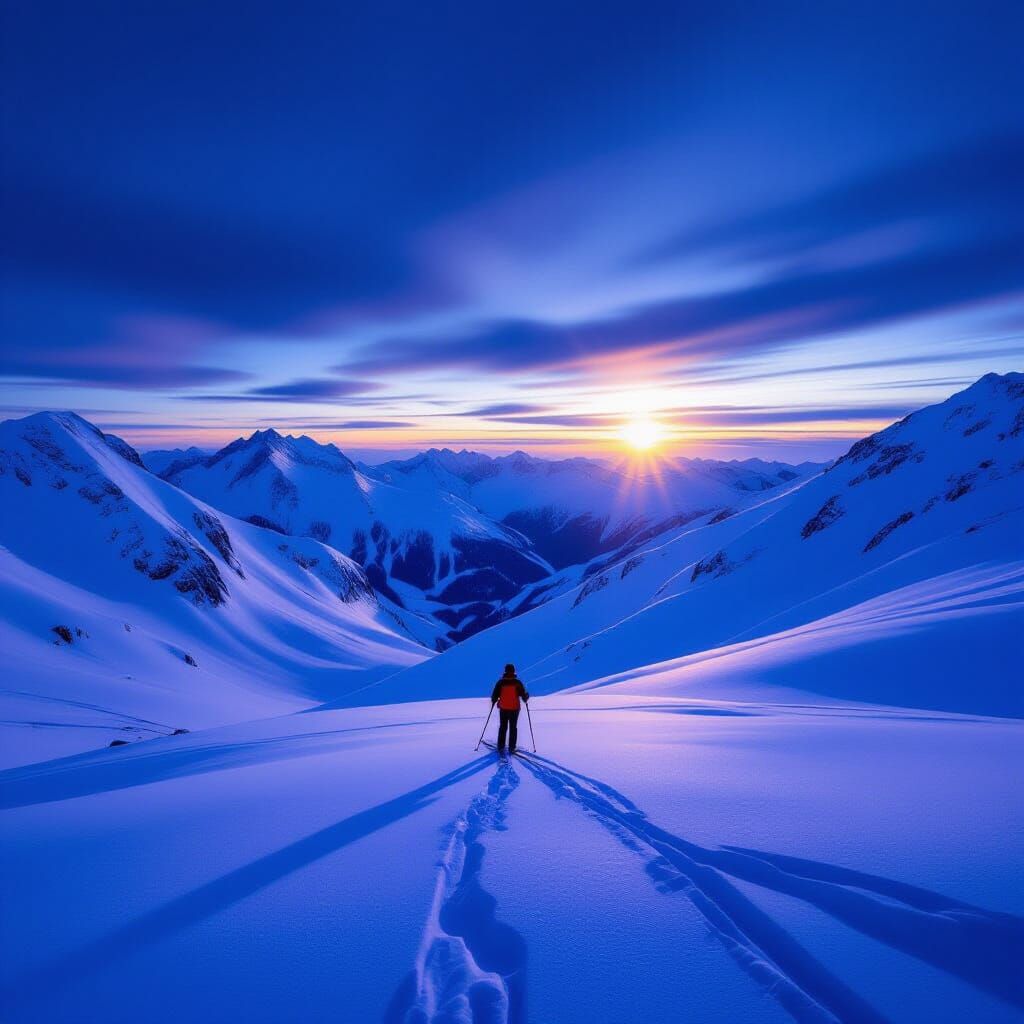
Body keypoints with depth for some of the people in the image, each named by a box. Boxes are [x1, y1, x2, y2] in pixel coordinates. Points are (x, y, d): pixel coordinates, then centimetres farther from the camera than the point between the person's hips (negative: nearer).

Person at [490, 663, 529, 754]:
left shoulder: (501, 682, -6)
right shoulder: (517, 682, -9)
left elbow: (495, 695, -3)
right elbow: (523, 695, -5)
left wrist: (493, 701, 18)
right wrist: (526, 697, 17)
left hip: (503, 709, 1)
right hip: (514, 709, -1)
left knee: (502, 728, 13)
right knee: (513, 728, 10)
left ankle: (501, 748, 11)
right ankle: (511, 748, 8)